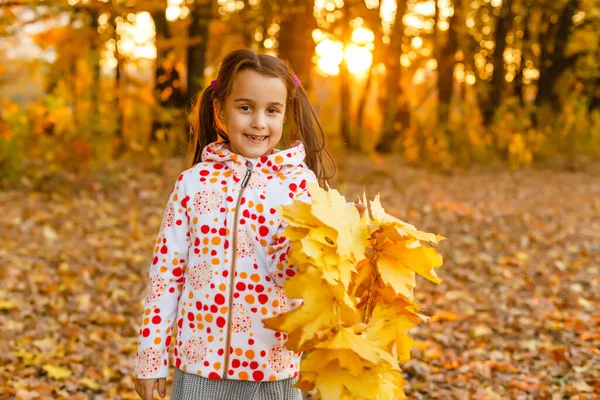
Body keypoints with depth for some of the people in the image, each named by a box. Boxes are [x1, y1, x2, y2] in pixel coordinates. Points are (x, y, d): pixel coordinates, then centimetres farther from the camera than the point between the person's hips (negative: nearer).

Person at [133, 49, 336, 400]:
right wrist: (151, 358, 3)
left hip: (274, 371, 0)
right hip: (200, 365, 1)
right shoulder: (194, 182, -2)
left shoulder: (300, 184, -4)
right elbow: (166, 269, 2)